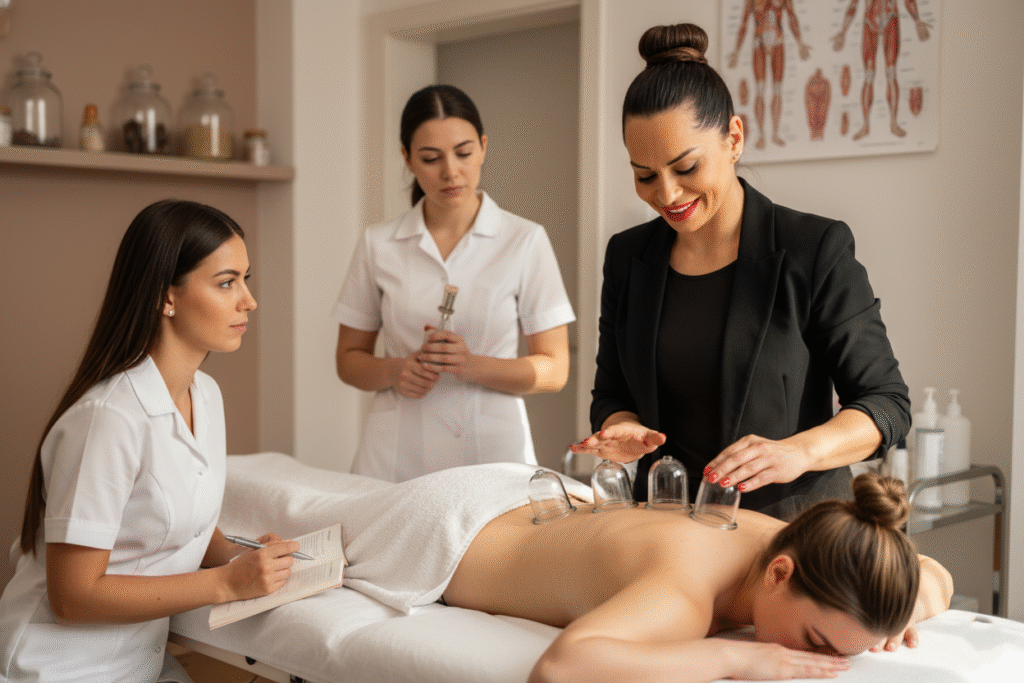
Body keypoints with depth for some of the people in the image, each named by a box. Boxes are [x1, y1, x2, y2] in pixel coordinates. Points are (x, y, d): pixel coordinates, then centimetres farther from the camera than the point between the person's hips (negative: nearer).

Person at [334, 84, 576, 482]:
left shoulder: (525, 241, 0)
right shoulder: (378, 244, 6)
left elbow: (553, 370, 0)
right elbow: (349, 359, 13)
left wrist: (474, 366, -16)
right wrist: (393, 371, -8)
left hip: (492, 450, -1)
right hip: (396, 459, 1)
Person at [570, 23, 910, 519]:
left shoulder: (816, 250, -8)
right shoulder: (628, 256, 6)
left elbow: (886, 402, -6)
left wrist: (797, 451, -24)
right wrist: (624, 430, -11)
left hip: (792, 521, -4)